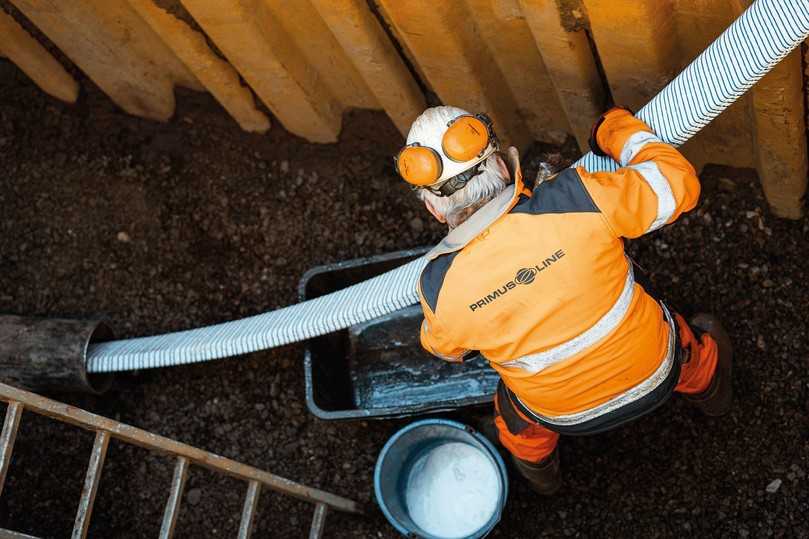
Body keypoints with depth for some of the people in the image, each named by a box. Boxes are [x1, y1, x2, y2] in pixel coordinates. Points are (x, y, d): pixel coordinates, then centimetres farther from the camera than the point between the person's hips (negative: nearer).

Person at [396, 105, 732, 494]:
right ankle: (710, 390, 67)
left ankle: (537, 472, 64)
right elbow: (676, 184, -17)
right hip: (654, 375, 0)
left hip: (566, 415, 0)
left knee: (517, 412, 36)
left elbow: (445, 347, -2)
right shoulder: (573, 200, -34)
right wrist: (621, 131, -1)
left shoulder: (439, 287, -27)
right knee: (688, 344, 36)